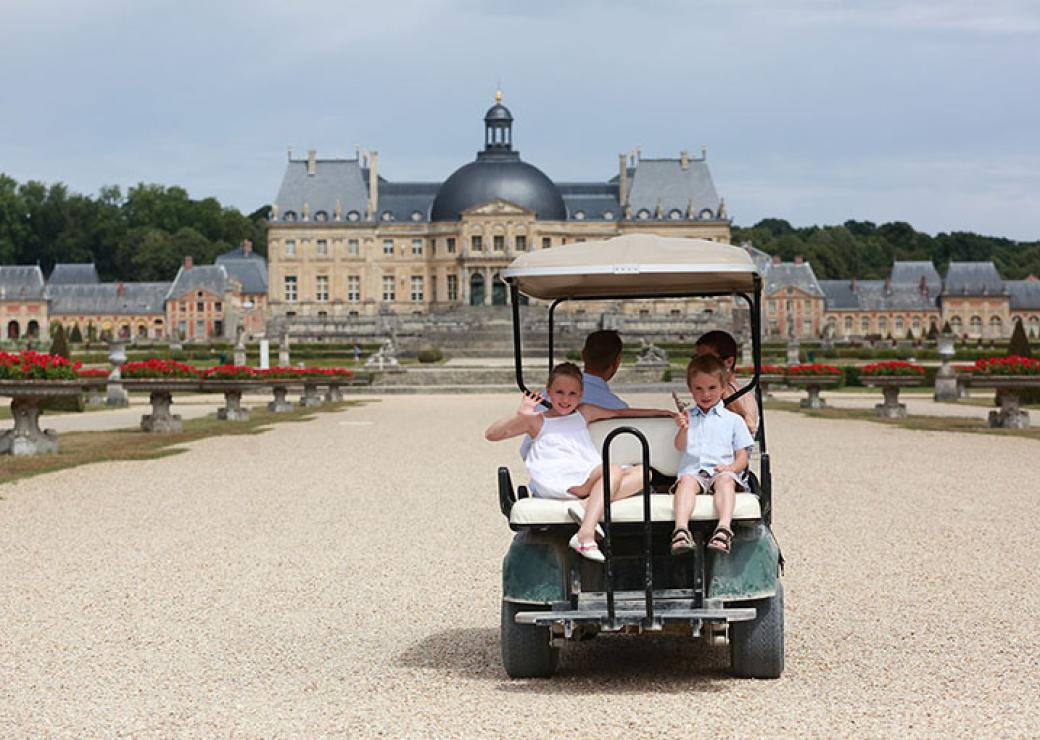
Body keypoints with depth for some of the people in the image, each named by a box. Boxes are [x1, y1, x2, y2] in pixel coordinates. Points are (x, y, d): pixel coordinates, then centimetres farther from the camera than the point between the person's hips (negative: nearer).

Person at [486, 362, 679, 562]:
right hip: (560, 481, -6)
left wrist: (663, 412, 34)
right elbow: (491, 435, 8)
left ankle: (588, 509, -32)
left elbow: (620, 412, 36)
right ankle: (586, 537, -49)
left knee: (642, 472, -12)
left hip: (590, 481, 6)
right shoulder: (537, 422, 15)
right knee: (614, 470, -30)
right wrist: (520, 415, -7)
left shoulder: (584, 413, 28)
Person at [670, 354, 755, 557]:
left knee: (725, 480, -35)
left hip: (722, 472, -1)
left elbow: (742, 458, 13)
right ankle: (681, 529, -54)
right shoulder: (687, 418, 21)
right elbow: (680, 446, 4)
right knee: (686, 481, -34)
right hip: (693, 471, 1)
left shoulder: (732, 420, 18)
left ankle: (723, 529, -56)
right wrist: (683, 429, -19)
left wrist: (730, 468, -10)